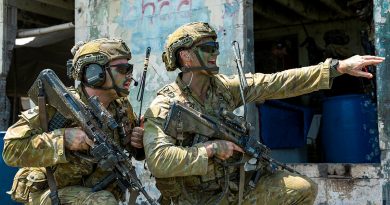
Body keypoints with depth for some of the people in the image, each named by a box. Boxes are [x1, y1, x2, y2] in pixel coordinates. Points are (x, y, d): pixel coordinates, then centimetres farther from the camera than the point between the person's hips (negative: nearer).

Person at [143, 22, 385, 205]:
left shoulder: (222, 86, -1)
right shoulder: (163, 107, -17)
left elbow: (278, 83, -6)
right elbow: (158, 160, -32)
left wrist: (339, 67, -10)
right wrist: (211, 148, -26)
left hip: (238, 185, 6)